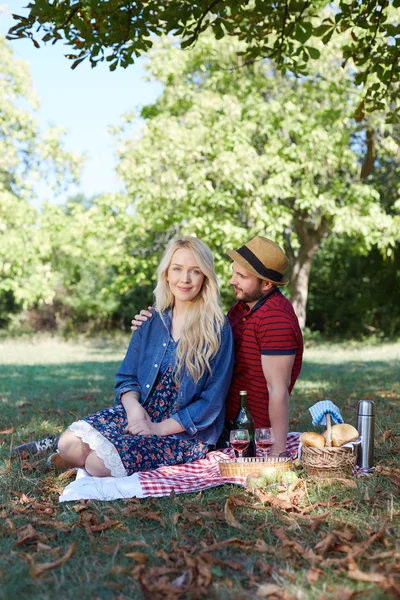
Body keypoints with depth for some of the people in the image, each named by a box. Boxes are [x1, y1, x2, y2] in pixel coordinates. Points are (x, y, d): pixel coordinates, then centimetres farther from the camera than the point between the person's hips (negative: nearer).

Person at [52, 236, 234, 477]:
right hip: (140, 412, 5)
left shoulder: (217, 328, -10)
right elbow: (127, 378, 9)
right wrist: (134, 408, -14)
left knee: (100, 464, -24)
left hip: (186, 432, -5)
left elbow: (212, 401, -11)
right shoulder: (152, 321, 5)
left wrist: (159, 428, -15)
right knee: (69, 444, -17)